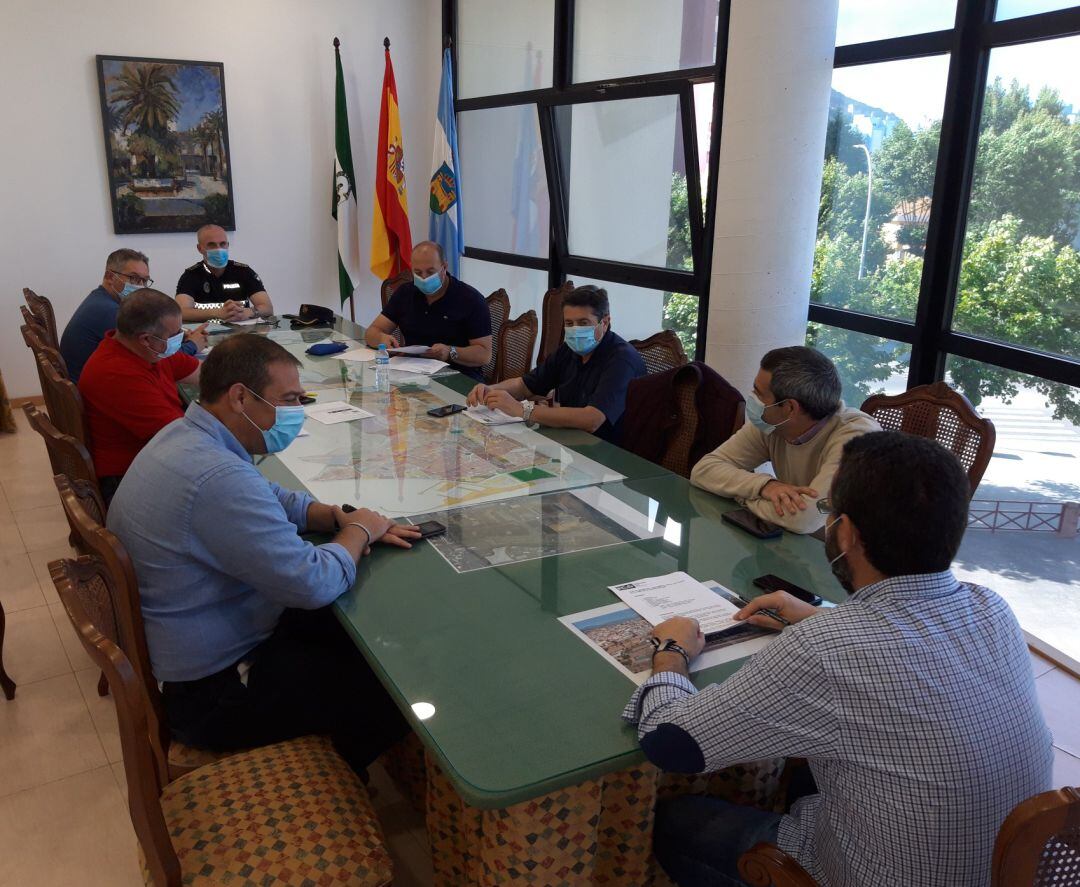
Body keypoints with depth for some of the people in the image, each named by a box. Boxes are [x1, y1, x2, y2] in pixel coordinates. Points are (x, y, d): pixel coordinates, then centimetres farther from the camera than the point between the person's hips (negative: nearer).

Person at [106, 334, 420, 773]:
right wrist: (358, 531, -12)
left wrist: (339, 516, -3)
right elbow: (313, 583, -31)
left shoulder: (182, 437, 2)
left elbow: (274, 499, 15)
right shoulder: (217, 477, -32)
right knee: (390, 693, -1)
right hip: (211, 693, -10)